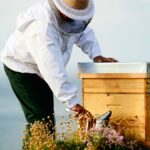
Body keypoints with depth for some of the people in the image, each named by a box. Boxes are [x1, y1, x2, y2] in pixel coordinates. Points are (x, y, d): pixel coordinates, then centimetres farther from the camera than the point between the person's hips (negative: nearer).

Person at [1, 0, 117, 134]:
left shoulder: (70, 11, -13)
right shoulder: (42, 26, -39)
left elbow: (83, 32, 5)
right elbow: (53, 71, -43)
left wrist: (96, 55, -13)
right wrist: (73, 103, -44)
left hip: (42, 69, 9)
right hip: (22, 69, -9)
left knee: (48, 117, 14)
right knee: (40, 120, -14)